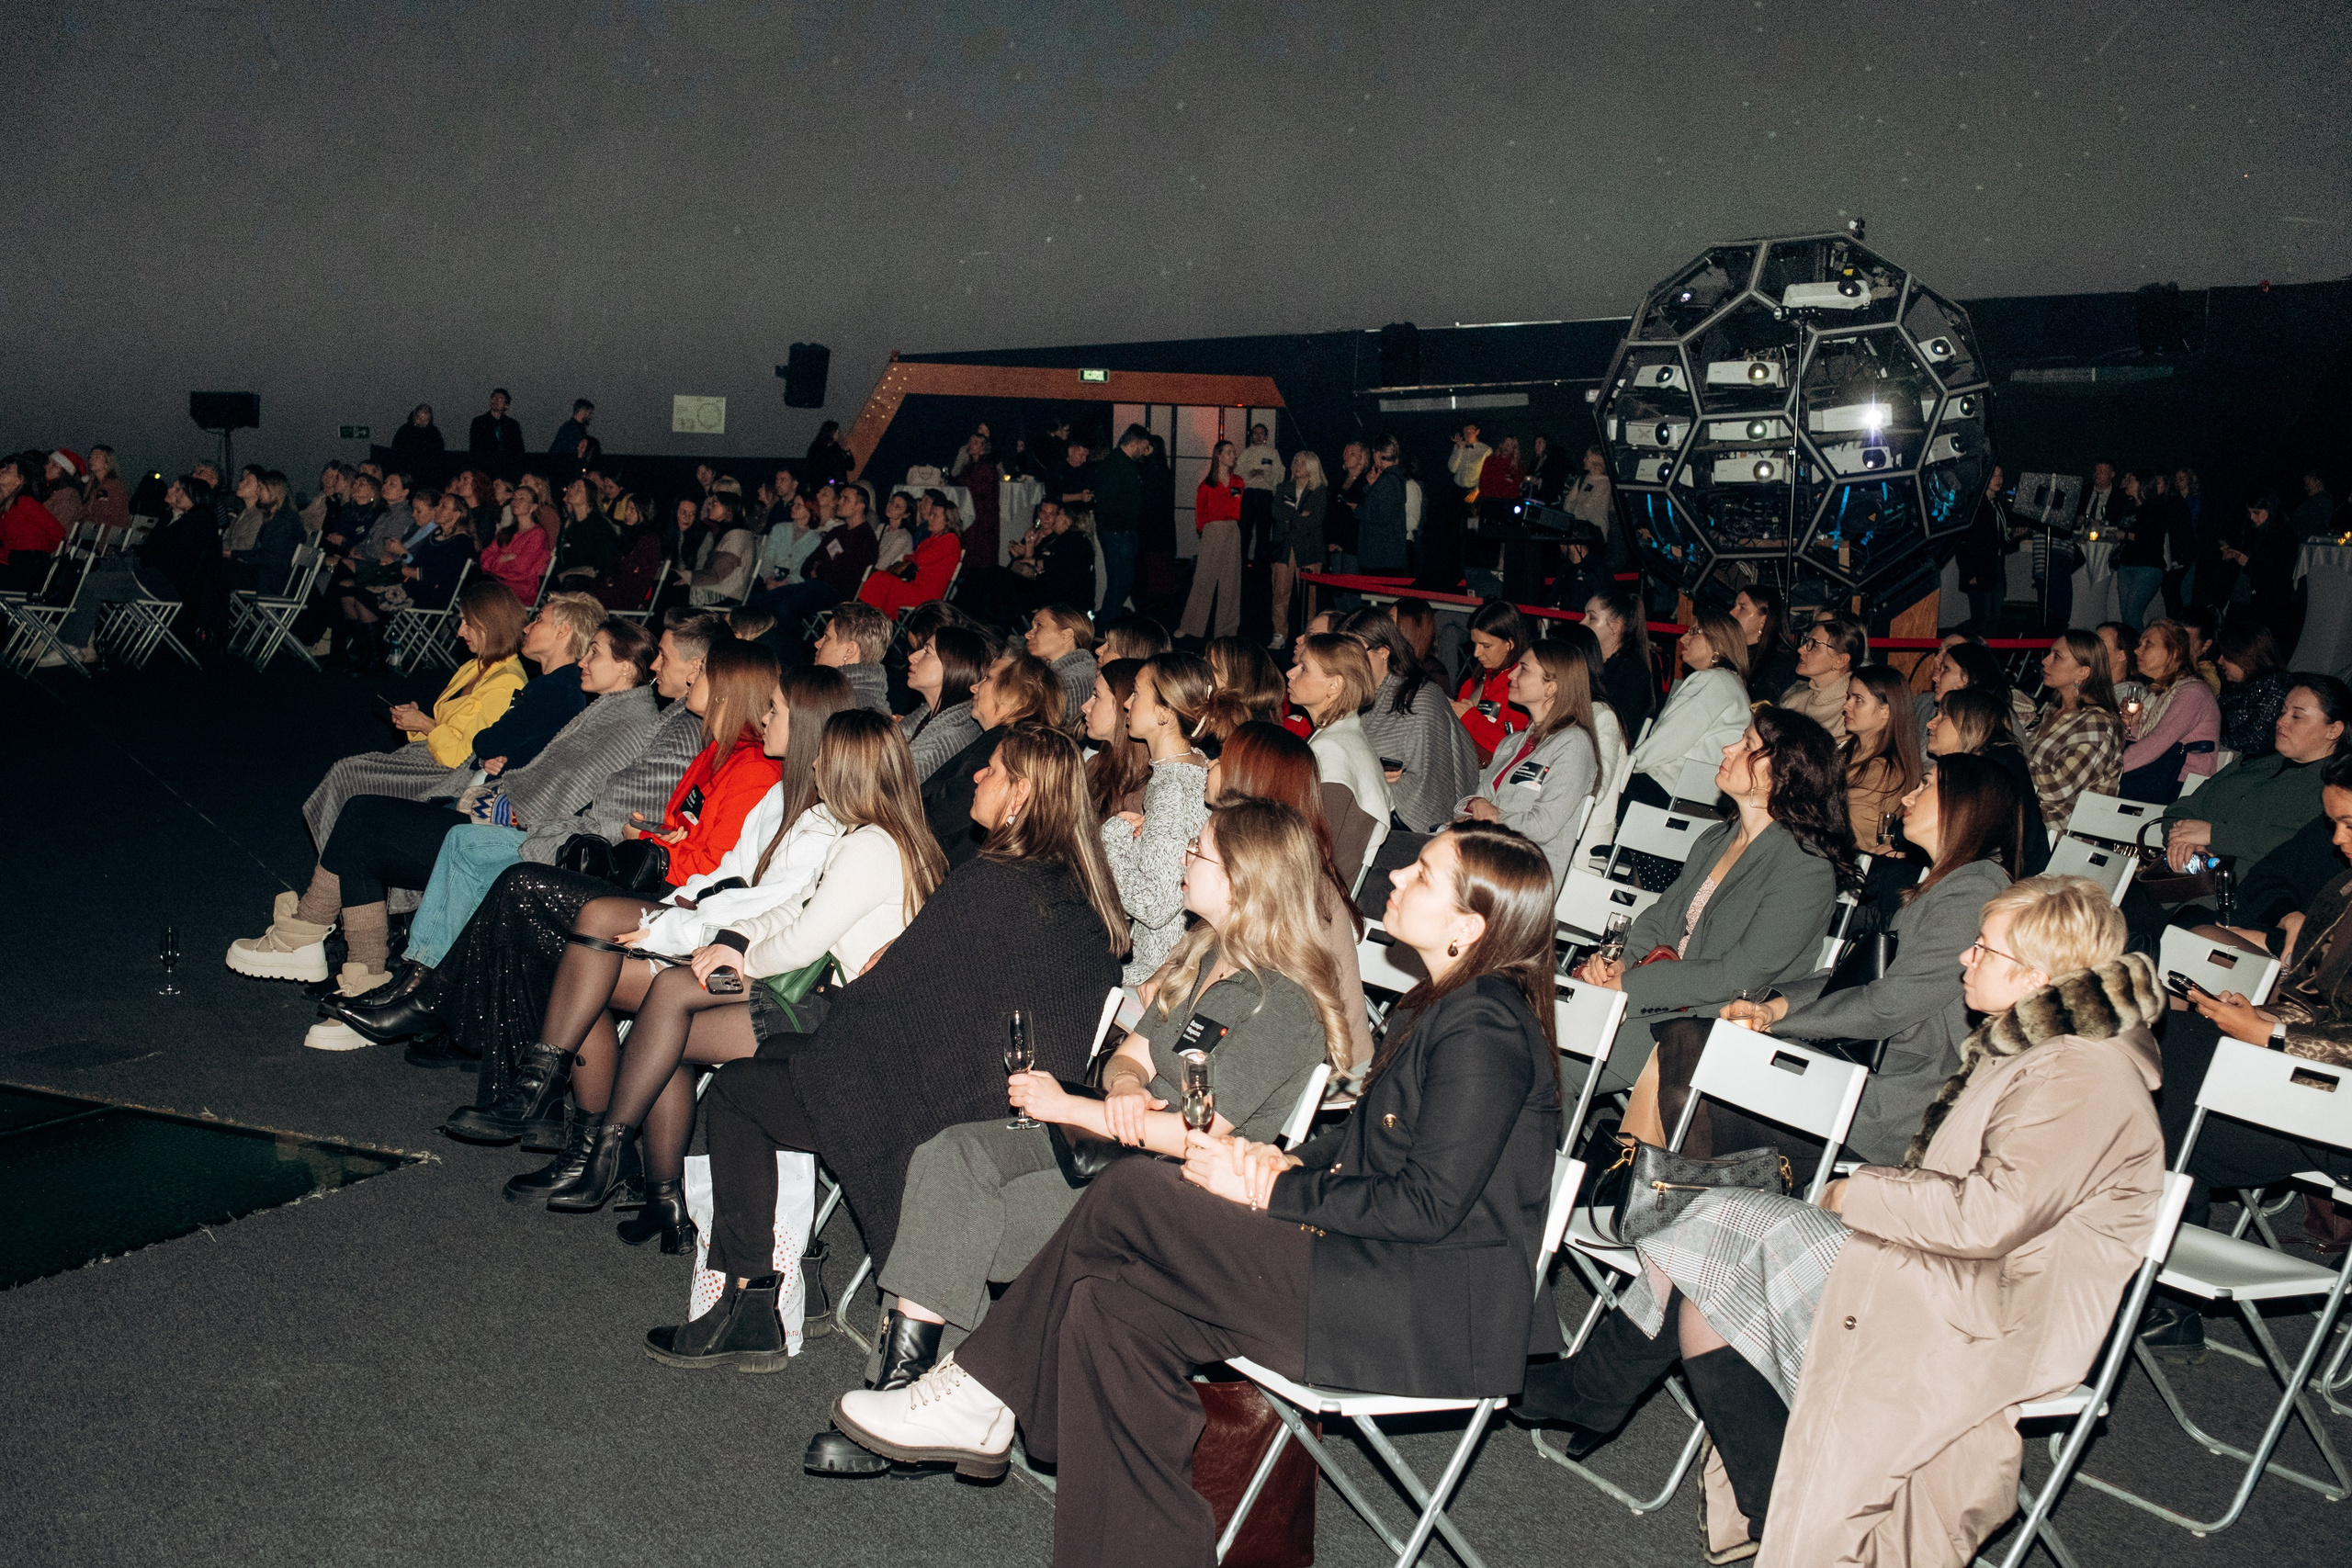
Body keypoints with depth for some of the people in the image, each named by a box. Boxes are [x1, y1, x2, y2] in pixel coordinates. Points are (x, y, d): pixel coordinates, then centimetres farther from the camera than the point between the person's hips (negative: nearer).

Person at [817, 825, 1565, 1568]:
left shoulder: (1482, 1030, -16)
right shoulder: (1438, 1008, 14)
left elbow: (1426, 1205, -20)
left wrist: (1270, 1190, -12)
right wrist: (1288, 1160, 1)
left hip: (1436, 1313, -9)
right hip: (1385, 1271, 9)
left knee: (1131, 1193, -13)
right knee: (1111, 1308, -6)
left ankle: (978, 1398, 3)